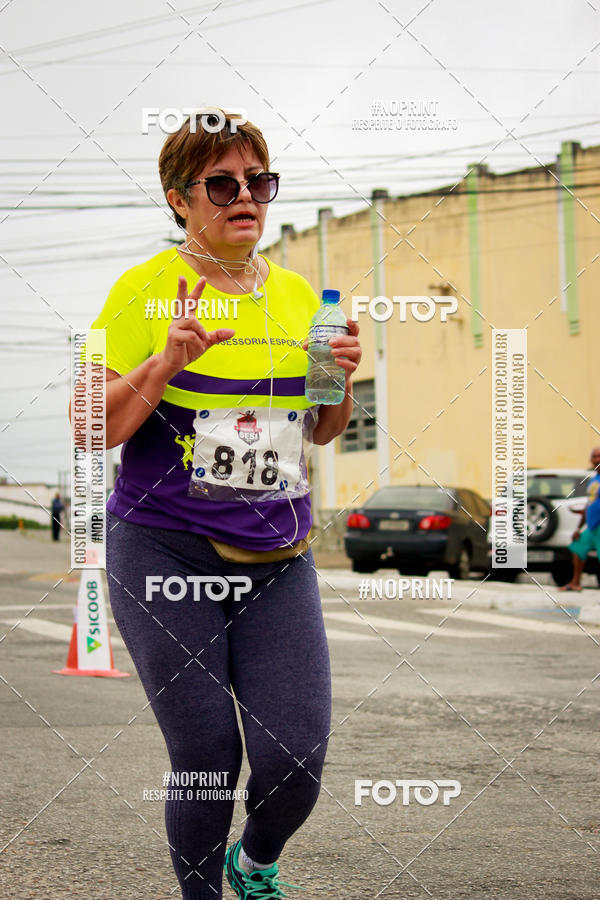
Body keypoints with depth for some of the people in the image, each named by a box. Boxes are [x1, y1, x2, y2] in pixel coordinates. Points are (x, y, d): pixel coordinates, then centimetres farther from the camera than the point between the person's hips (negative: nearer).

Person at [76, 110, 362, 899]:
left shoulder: (296, 295, 9)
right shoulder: (146, 290, -6)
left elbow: (320, 431, 19)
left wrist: (340, 382, -2)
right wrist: (167, 360, -22)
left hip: (277, 561, 4)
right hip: (167, 558, -4)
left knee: (297, 760, -3)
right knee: (206, 761, -2)